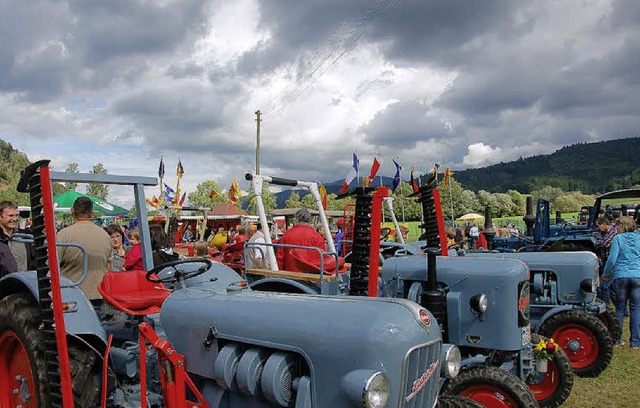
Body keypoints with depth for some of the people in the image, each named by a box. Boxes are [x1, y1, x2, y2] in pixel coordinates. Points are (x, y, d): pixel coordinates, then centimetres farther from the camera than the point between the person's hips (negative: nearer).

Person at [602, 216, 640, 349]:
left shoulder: (618, 239, -3)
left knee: (620, 308, 8)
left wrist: (605, 274, 5)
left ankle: (616, 339, 13)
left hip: (620, 277, -2)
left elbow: (612, 259, -8)